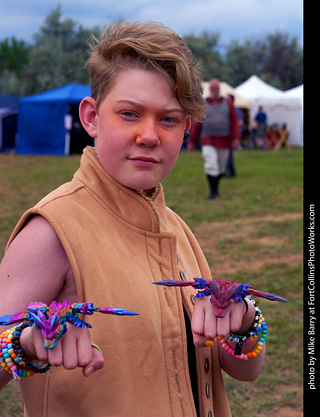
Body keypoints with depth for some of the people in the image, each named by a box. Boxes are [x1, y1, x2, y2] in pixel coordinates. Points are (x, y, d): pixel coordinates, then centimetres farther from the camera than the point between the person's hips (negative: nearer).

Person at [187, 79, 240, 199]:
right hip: (207, 140, -1)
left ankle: (216, 187, 33)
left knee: (221, 167, 10)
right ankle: (213, 191, -8)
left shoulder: (228, 103, 4)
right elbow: (196, 124, 4)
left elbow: (234, 121, 0)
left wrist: (236, 138, -10)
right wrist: (192, 141, 3)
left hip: (223, 140, 2)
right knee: (211, 165, -16)